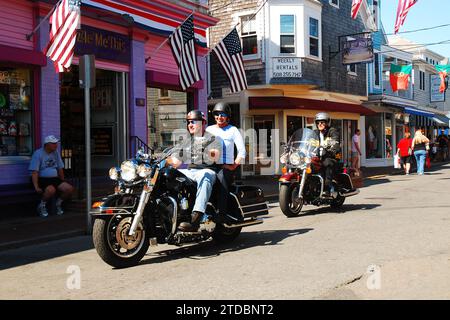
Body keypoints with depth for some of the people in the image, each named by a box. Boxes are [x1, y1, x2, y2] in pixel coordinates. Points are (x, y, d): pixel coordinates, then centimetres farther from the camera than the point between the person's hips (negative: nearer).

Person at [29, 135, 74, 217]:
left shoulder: (56, 153, 11)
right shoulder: (38, 154, -8)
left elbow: (60, 169, 19)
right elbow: (34, 172, -14)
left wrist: (62, 183, 17)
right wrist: (36, 187, -21)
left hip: (55, 179, 6)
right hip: (42, 179, -6)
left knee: (69, 189, -18)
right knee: (51, 190, -37)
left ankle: (58, 203, 9)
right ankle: (42, 206, -7)